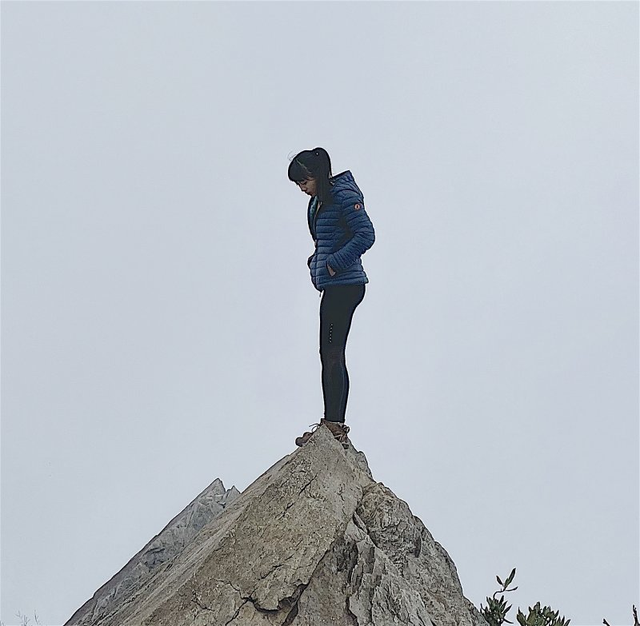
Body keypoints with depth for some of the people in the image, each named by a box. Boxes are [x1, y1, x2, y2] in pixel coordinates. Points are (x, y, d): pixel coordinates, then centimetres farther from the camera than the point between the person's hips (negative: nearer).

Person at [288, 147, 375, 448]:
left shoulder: (342, 194, -10)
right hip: (337, 285, 10)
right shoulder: (320, 200, 18)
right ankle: (337, 427, 17)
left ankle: (333, 424, -5)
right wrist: (315, 260, 10)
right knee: (333, 356, 11)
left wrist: (333, 264, -17)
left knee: (331, 354, -9)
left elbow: (366, 235, -18)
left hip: (343, 285, -10)